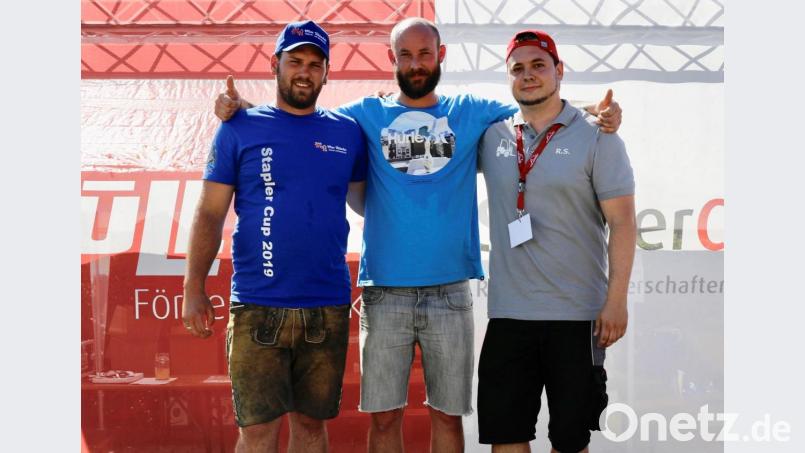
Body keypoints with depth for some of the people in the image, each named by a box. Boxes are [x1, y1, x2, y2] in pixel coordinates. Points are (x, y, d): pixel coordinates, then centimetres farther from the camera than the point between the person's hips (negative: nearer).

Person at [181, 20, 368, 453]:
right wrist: (194, 288, -4)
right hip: (258, 307, -2)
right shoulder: (240, 128, 4)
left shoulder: (347, 132, 9)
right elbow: (210, 213, 2)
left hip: (328, 307, 2)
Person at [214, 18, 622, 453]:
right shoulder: (368, 114, 8)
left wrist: (600, 115, -9)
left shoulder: (470, 113, 9)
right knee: (384, 415, 3)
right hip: (384, 290, 0)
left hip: (449, 290, 0)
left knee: (447, 413, 7)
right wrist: (242, 107, -6)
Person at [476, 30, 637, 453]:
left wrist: (616, 300, -13)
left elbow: (622, 222, -6)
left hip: (577, 314, -3)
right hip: (508, 312, 3)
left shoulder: (596, 136, -2)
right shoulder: (491, 136, 7)